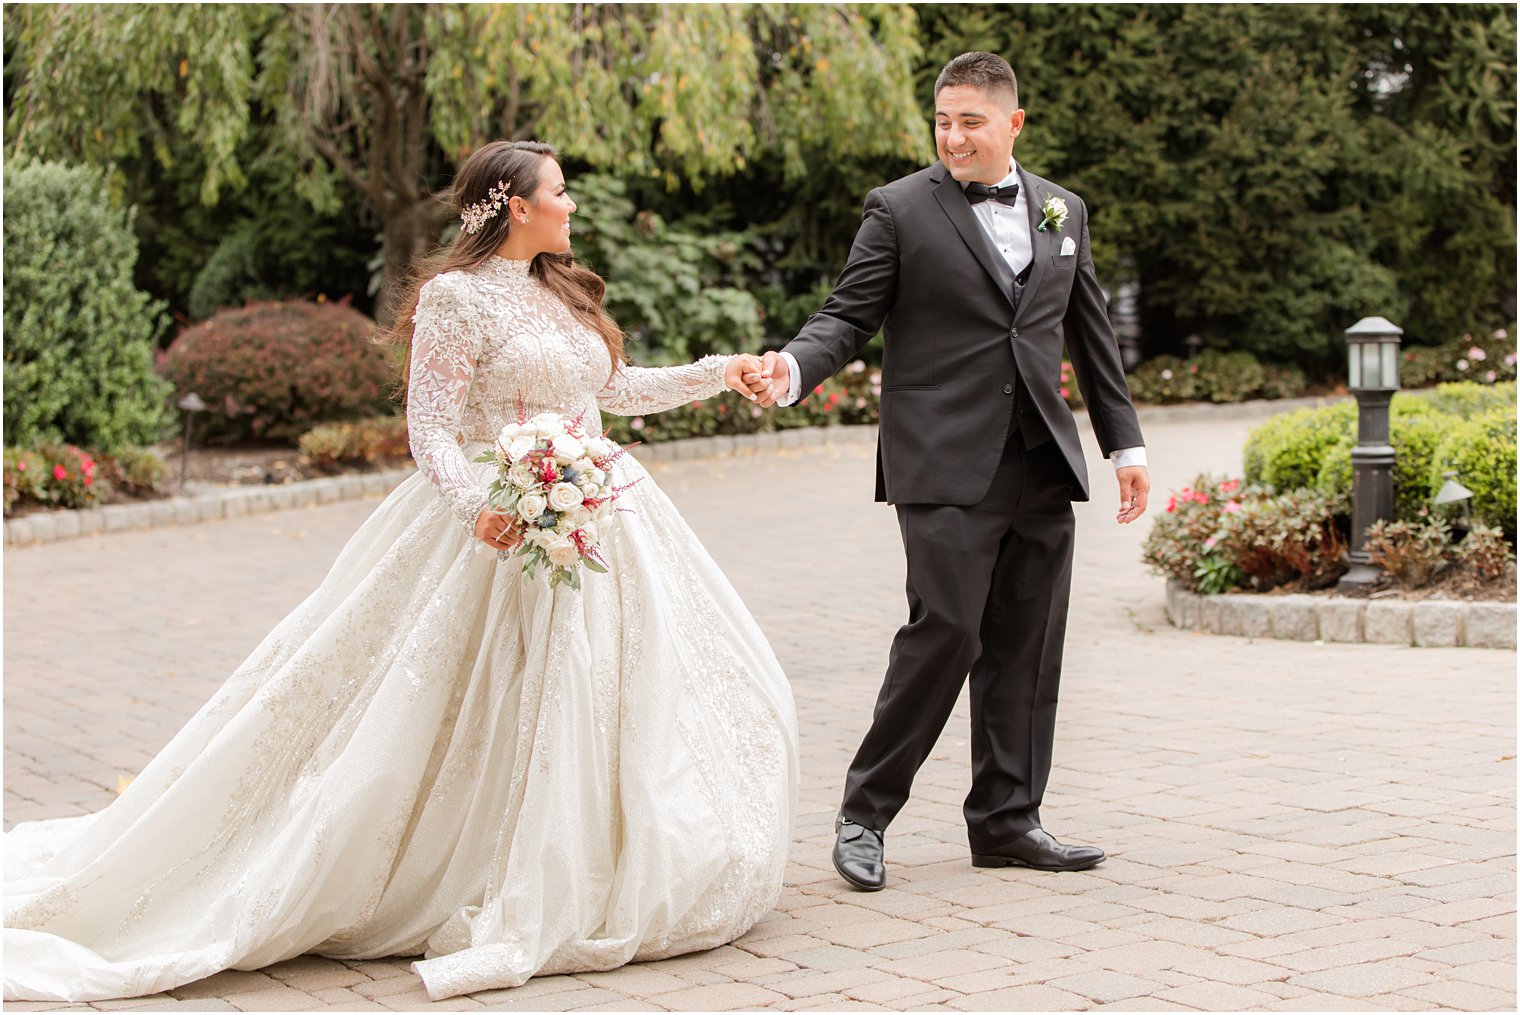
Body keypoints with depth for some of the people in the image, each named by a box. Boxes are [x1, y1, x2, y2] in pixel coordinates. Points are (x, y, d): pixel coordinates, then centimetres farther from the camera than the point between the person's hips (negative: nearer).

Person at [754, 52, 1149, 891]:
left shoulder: (1063, 211, 15)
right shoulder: (901, 209, 0)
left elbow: (1091, 335, 20)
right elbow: (850, 315, -4)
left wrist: (1125, 442, 18)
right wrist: (794, 367, -24)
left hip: (1041, 469, 5)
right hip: (947, 466, -5)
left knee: (1026, 647, 7)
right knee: (945, 629, -11)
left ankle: (1006, 821, 17)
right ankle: (864, 812, 3)